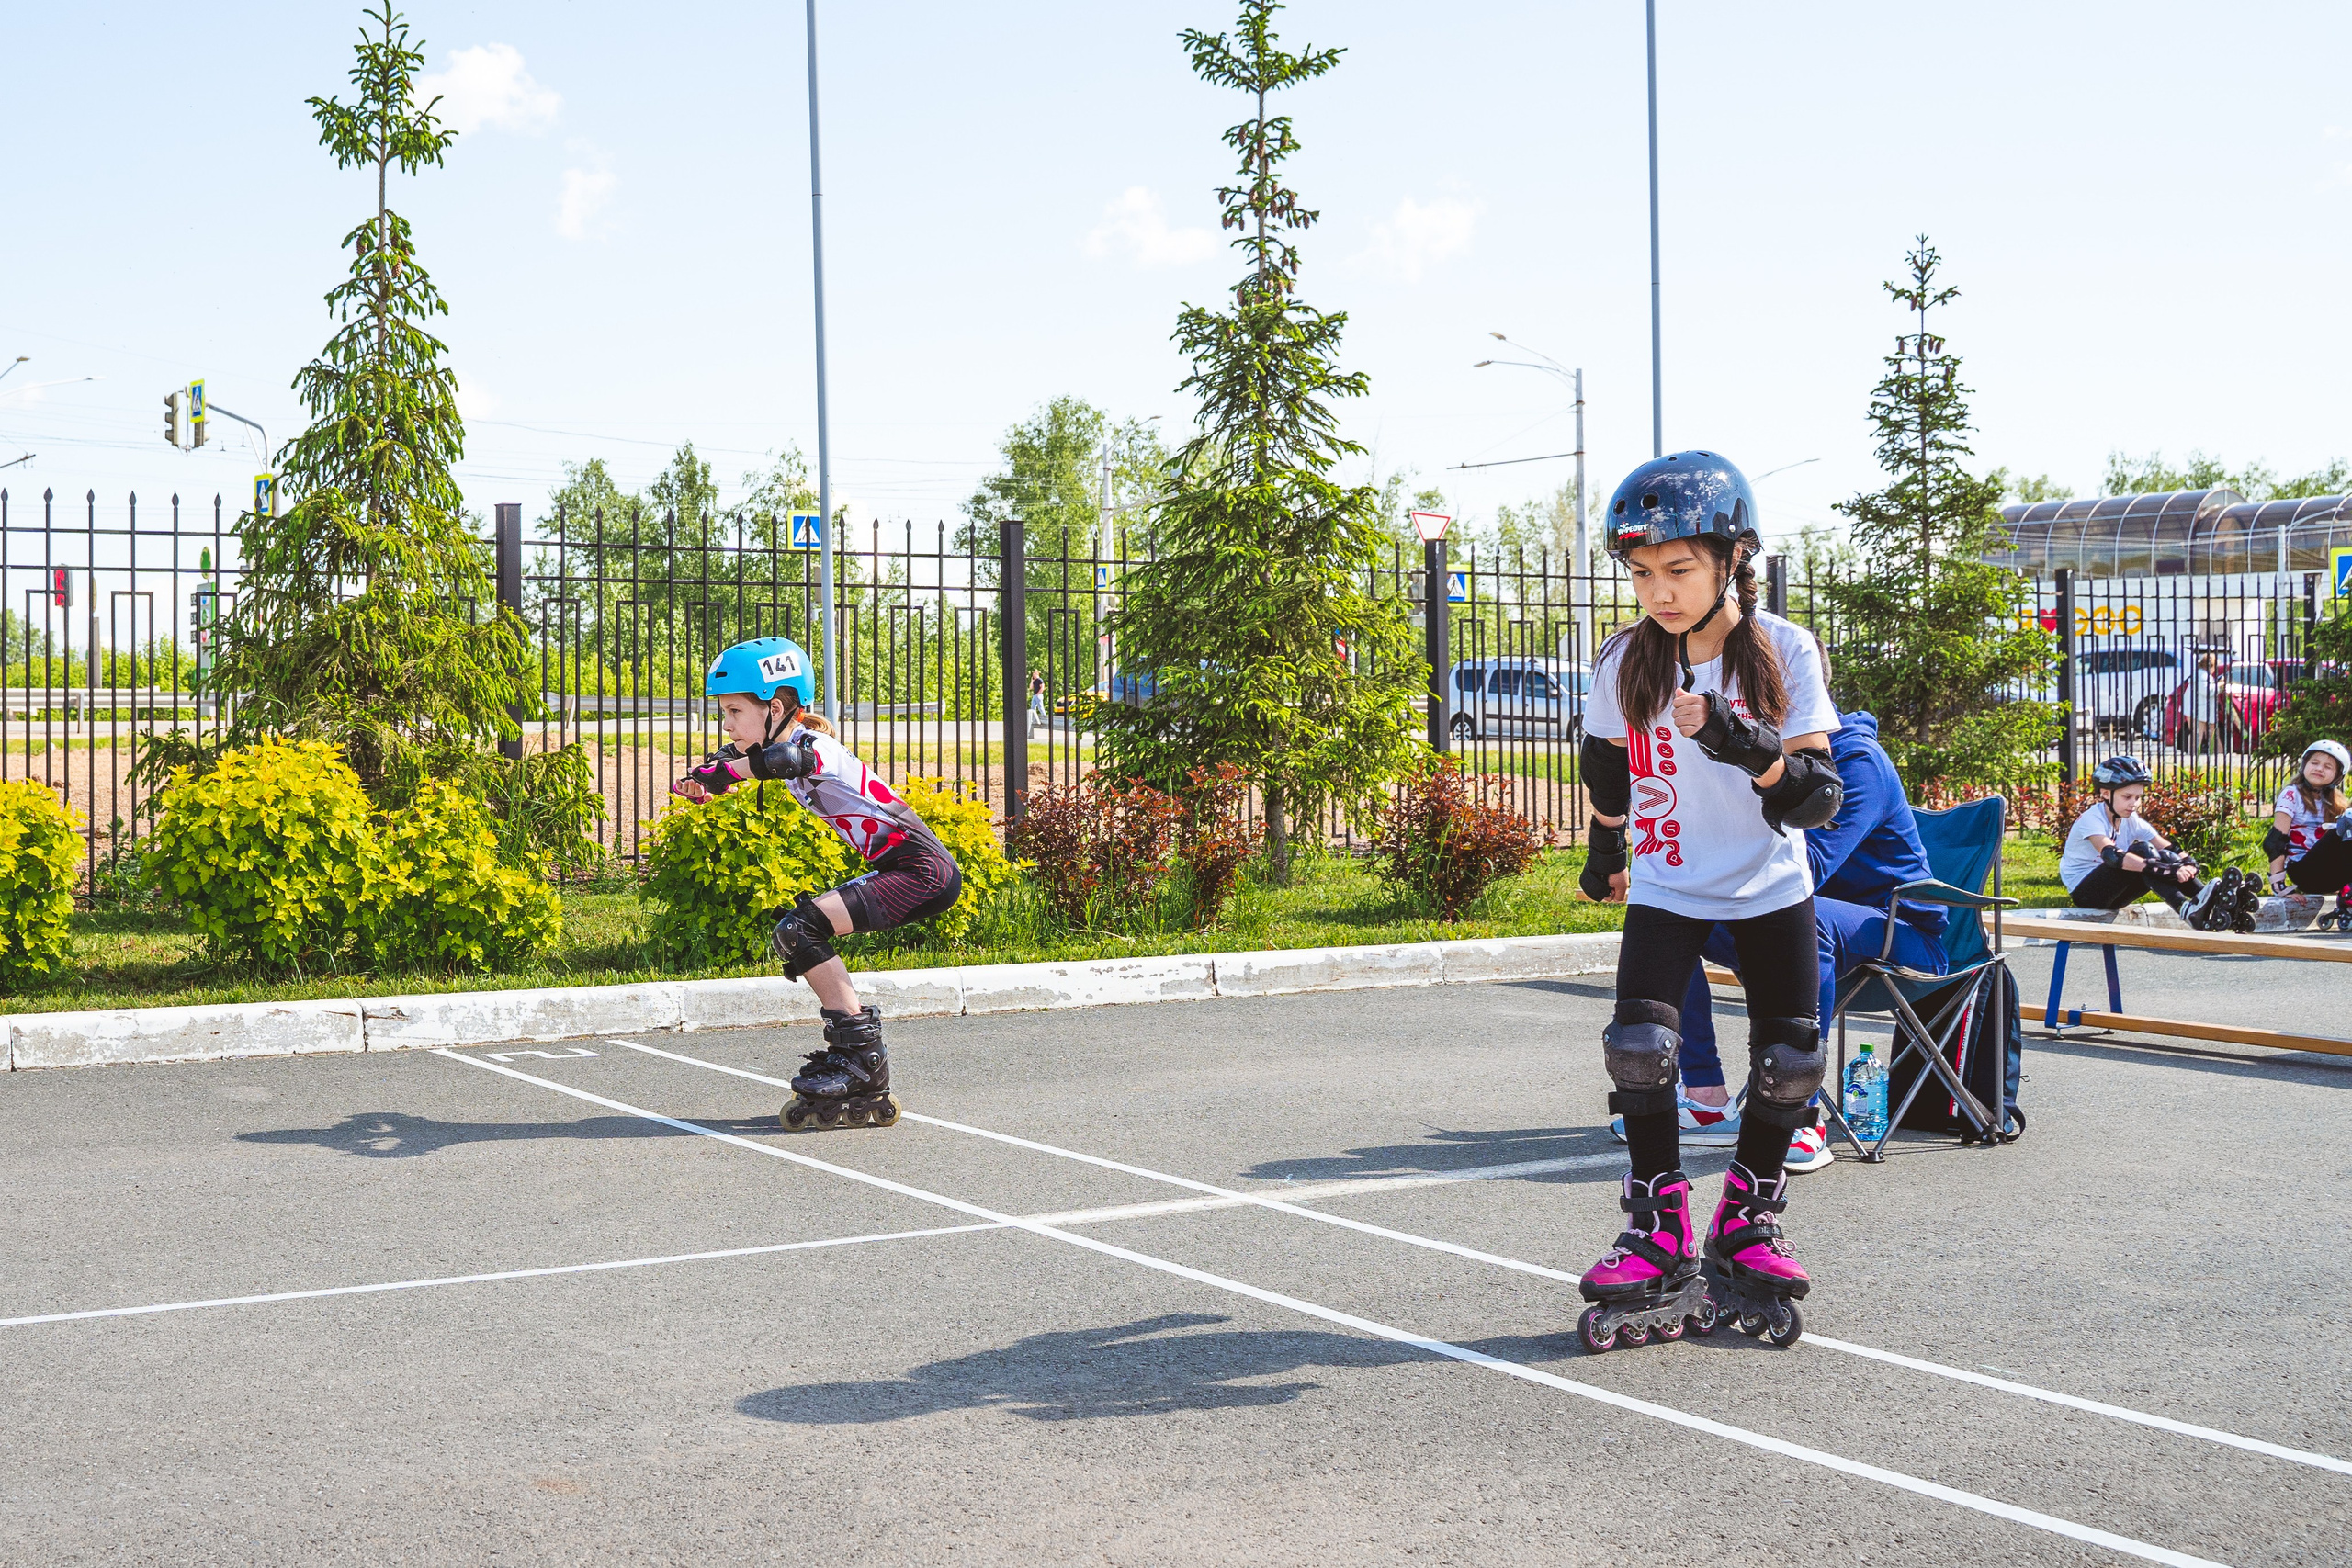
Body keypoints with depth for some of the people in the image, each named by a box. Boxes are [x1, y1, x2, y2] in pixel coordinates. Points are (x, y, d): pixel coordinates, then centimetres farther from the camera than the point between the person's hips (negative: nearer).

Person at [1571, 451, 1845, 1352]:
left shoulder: (1784, 653, -14)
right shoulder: (1626, 662, -11)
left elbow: (1817, 800, -19)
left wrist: (1747, 746, -37)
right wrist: (1605, 852, 22)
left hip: (1771, 891, 0)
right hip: (1666, 889, 0)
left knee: (1791, 1063, -1)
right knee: (1639, 1048, -15)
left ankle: (1747, 1222, 21)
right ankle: (1659, 1234, 0)